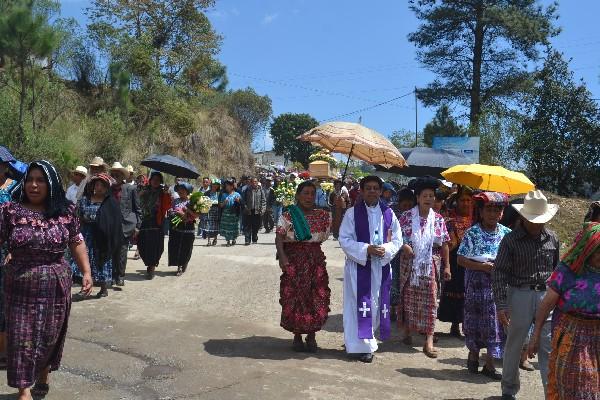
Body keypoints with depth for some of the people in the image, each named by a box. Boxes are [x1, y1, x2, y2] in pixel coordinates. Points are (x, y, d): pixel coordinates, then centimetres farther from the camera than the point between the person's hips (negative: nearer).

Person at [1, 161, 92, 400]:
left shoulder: (65, 211, 0)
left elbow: (77, 243, 5)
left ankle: (43, 375, 38)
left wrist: (86, 272, 0)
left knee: (51, 335, 15)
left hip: (56, 287, 2)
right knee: (22, 338, 3)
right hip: (21, 288, -2)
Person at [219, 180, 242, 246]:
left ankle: (233, 240, 18)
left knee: (234, 228, -1)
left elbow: (240, 205, 4)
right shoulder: (224, 195, 12)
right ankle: (228, 241, 3)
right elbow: (220, 205, 9)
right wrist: (224, 203, -11)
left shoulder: (237, 194, 6)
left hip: (234, 214, -2)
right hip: (226, 214, 2)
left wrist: (238, 201, -16)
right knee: (226, 228, -4)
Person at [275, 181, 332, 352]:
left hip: (316, 259, 3)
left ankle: (311, 336, 18)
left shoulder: (322, 215, 10)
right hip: (293, 259, -3)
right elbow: (279, 237, -8)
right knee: (294, 298, 0)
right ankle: (297, 337, 16)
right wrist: (282, 256, -20)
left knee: (316, 298, 2)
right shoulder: (288, 215, -1)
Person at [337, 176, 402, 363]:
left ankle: (369, 339, 30)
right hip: (358, 265, -3)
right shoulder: (352, 213, -3)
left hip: (382, 266, 4)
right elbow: (344, 239, -6)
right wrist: (366, 249, -18)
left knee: (377, 304, 11)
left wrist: (385, 250, -13)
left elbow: (397, 240, 7)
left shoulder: (388, 213, 5)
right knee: (361, 304, -2)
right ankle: (363, 345, 7)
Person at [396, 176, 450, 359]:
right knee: (408, 297, 10)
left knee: (429, 300, -3)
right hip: (409, 265, 0)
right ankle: (407, 332, 28)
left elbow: (444, 244, 5)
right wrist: (404, 246, -18)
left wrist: (447, 266, 3)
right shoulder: (407, 216, -2)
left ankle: (429, 341, 0)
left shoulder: (438, 219, 3)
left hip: (430, 266, 1)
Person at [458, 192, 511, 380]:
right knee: (475, 319, 8)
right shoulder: (472, 232, -6)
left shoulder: (506, 233, 3)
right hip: (477, 284, -2)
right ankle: (473, 354, 30)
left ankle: (489, 363, 13)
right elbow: (461, 259, -7)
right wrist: (482, 266, -18)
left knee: (496, 321, 2)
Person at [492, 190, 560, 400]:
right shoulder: (511, 239, -6)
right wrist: (501, 305, -12)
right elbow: (499, 273, -7)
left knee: (548, 347, 2)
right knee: (514, 345, 9)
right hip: (520, 295, -2)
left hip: (547, 296, 2)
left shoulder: (552, 239, 5)